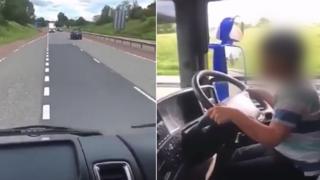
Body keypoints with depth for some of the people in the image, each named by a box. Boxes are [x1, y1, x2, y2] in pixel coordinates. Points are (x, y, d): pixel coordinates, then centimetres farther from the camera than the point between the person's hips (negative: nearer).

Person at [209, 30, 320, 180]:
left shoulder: (295, 93, -27)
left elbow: (272, 138, -37)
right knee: (233, 157, 16)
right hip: (287, 152, 10)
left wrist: (234, 114, -40)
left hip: (298, 167, -10)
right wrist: (261, 94, 24)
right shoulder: (292, 87, 3)